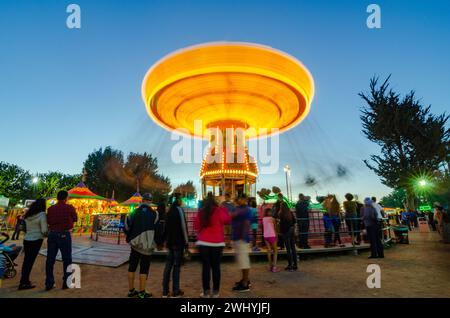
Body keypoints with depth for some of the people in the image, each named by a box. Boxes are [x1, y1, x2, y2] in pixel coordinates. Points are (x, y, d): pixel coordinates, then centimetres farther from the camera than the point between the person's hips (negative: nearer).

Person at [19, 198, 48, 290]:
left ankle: (25, 280, 32)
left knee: (26, 260, 18)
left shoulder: (28, 214, 7)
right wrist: (47, 234, 3)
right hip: (36, 240, -7)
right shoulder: (42, 214, -13)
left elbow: (27, 228, 14)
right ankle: (23, 283, 6)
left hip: (26, 239, 7)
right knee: (30, 260, 1)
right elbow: (44, 230, -15)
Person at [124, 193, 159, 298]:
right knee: (144, 268, 5)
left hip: (135, 244, 3)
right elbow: (158, 229, -6)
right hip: (147, 245, -3)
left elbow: (127, 228, 1)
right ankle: (142, 293, 10)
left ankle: (131, 290, 26)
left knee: (132, 267, 15)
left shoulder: (134, 213, 0)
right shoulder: (154, 214, -8)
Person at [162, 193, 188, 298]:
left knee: (168, 265, 11)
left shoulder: (170, 211, 12)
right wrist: (186, 242, -11)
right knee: (176, 266, -1)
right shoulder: (179, 209, -11)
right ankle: (175, 292, 4)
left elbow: (166, 226, 15)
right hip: (179, 242, -7)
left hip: (170, 241, 7)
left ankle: (165, 291, 15)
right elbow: (183, 226, -14)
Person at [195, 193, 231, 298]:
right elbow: (228, 220, 8)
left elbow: (196, 226, 8)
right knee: (216, 266, 8)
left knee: (205, 267, 6)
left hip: (203, 242, 1)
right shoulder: (219, 211, -5)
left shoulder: (201, 212, 0)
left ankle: (206, 291, 8)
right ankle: (216, 291, 13)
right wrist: (224, 209, 16)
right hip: (217, 243, -1)